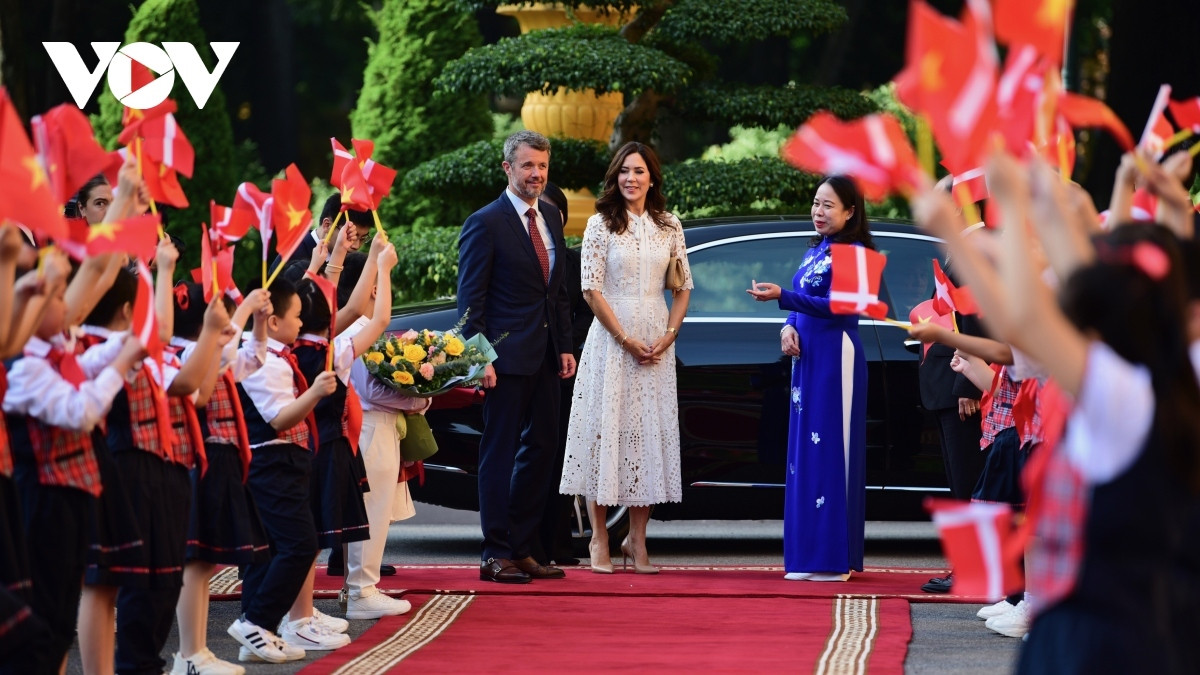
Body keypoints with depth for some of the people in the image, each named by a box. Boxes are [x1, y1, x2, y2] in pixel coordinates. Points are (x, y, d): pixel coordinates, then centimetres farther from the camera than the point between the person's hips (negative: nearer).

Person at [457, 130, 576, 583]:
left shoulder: (551, 218, 12)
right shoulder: (486, 224, -10)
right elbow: (470, 300, -11)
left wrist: (565, 346, 11)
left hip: (545, 357, 7)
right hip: (508, 357, -7)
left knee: (541, 448, 10)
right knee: (500, 452, -1)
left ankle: (522, 549, 18)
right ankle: (496, 555, 3)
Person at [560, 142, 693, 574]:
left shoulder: (669, 227, 8)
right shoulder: (601, 225, -2)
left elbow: (683, 287, 9)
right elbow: (591, 288, -7)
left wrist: (668, 336, -5)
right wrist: (626, 339, -12)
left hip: (657, 340, 3)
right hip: (611, 336, -3)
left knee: (649, 432, 3)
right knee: (607, 428, -3)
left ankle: (637, 540, 9)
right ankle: (599, 539, 4)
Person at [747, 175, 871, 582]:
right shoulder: (814, 252, 18)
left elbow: (836, 305, -19)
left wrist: (781, 296, -26)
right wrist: (788, 329, -1)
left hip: (836, 360, -9)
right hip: (807, 357, 9)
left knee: (830, 450, -9)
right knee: (804, 452, 9)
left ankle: (833, 559, -8)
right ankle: (809, 555, 13)